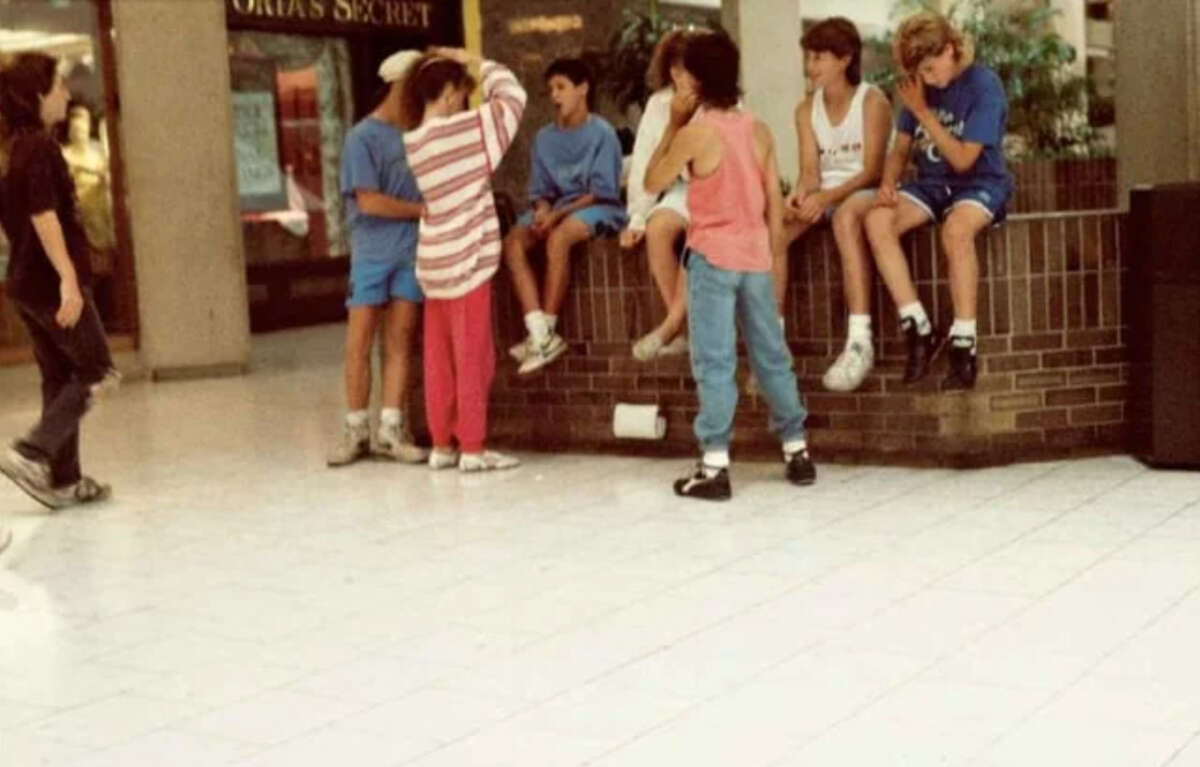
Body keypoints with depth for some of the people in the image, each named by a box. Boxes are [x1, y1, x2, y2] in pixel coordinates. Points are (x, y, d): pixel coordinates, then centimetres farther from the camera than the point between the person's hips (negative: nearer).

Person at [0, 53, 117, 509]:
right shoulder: (39, 146, -14)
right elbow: (43, 217, -22)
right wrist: (68, 278, -25)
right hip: (50, 280, -9)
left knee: (59, 377, 12)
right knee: (96, 372, -1)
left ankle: (63, 480, 14)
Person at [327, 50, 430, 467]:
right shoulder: (363, 137, -5)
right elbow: (369, 201, -11)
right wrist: (424, 210, -6)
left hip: (412, 251, 4)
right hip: (372, 252, -4)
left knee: (400, 341, 1)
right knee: (359, 342, -2)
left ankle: (391, 429, 4)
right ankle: (355, 429, 8)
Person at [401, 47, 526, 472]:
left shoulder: (411, 142, 7)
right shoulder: (464, 128, -12)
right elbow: (512, 95, -2)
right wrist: (475, 61, 9)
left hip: (434, 260, 7)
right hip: (467, 258, -7)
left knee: (439, 358, 10)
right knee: (473, 358, -1)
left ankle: (442, 445, 16)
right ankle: (472, 448, 1)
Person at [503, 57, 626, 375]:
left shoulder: (602, 133, -7)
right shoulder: (545, 137, 9)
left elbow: (602, 191, -13)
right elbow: (540, 190, 10)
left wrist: (558, 214, -20)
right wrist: (543, 210, -14)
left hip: (597, 208, -6)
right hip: (557, 208, 6)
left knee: (557, 238, -37)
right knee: (513, 242, -23)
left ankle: (548, 332, -29)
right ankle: (539, 334, -31)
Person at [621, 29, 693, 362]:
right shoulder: (659, 104, -1)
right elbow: (644, 162, -1)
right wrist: (637, 218, -5)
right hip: (685, 188, 3)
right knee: (657, 229, -26)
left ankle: (672, 323, -21)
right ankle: (680, 326, -17)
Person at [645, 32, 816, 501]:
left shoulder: (695, 132, -11)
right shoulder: (759, 130, 5)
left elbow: (652, 183, 1)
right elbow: (774, 198, 7)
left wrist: (673, 124, 5)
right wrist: (773, 252, 16)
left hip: (713, 256, -5)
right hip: (755, 256, 5)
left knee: (714, 361, -4)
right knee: (771, 354, 13)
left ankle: (715, 465, -6)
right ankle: (797, 451, 20)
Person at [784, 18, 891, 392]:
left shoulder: (872, 101, -8)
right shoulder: (806, 109, 8)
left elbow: (873, 170, -15)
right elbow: (810, 170, -1)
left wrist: (828, 196, -30)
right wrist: (802, 194, -25)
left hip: (867, 192, -5)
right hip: (825, 196, 5)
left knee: (845, 215, -40)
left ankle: (860, 342, -47)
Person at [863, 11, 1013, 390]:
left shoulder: (984, 85, -12)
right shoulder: (919, 87, 5)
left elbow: (962, 159, -17)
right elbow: (901, 149, 11)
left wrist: (922, 112, -17)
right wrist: (888, 183, -10)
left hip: (980, 184, -5)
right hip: (932, 184, 6)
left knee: (956, 229, -39)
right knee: (877, 221, -24)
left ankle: (963, 346, -32)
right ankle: (919, 330, -21)